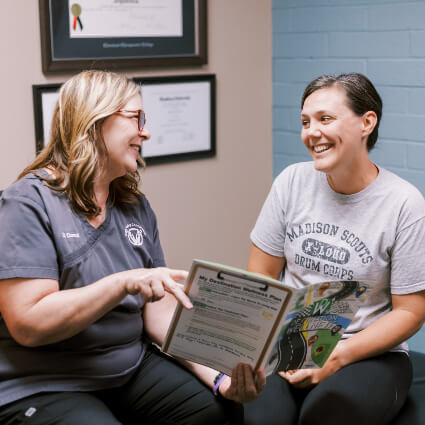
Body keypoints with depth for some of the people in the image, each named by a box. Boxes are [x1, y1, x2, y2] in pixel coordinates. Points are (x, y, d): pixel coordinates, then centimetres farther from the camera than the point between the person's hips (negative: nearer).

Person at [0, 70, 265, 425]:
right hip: (41, 391, -5)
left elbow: (160, 312, 4)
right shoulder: (30, 203, -13)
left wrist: (219, 376, -9)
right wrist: (124, 283, -28)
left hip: (133, 370, 6)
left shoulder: (136, 206, 9)